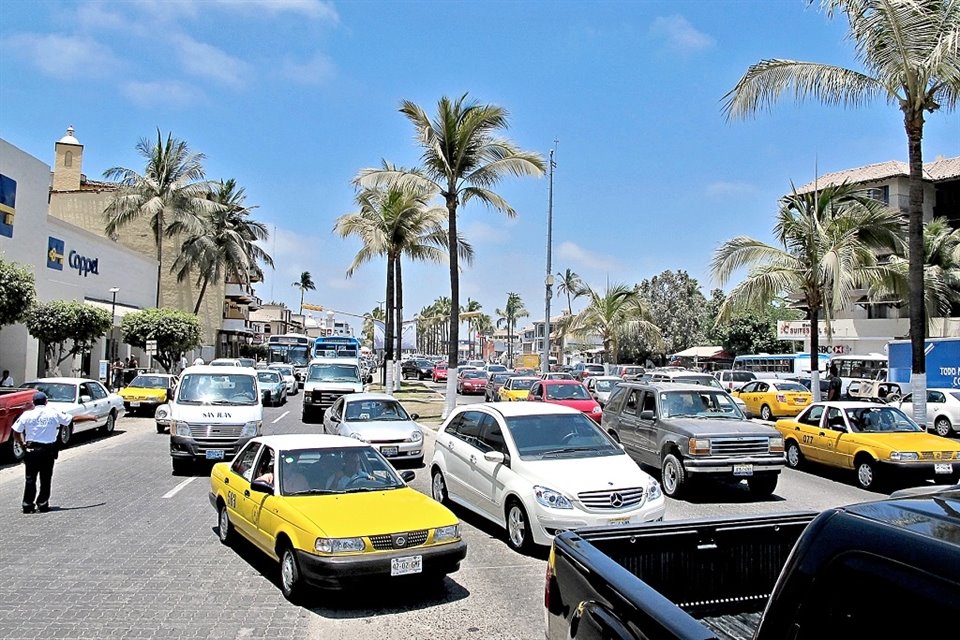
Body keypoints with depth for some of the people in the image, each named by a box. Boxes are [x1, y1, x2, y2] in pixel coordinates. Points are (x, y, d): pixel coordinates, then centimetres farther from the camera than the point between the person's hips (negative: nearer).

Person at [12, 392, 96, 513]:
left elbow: (16, 433, -1)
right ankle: (42, 504, 12)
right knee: (46, 479, 9)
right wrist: (90, 417, 14)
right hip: (48, 450, -1)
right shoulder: (54, 413, -3)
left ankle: (28, 505, 8)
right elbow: (74, 419, 2)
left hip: (31, 449, 1)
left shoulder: (26, 414, -2)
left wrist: (23, 443, 15)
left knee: (30, 479, 7)